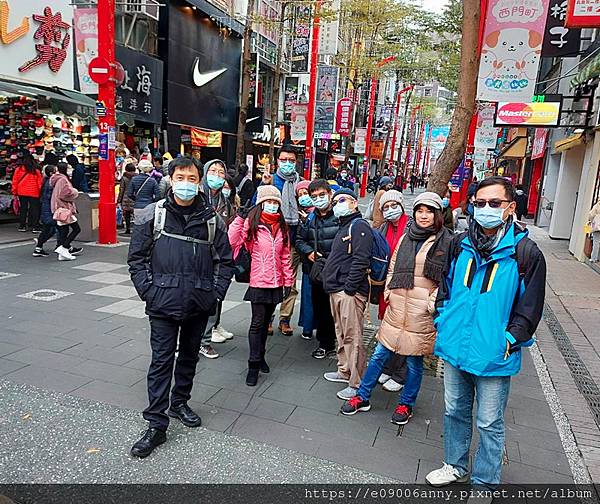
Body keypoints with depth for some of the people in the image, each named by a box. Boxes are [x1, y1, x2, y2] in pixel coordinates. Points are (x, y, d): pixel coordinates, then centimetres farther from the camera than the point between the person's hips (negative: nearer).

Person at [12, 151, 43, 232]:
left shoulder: (18, 169, -2)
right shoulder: (36, 170, -7)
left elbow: (15, 181, 2)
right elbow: (40, 182, -5)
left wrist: (14, 192, 11)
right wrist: (40, 191, 4)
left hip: (22, 193, 2)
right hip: (34, 193, -2)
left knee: (23, 209, 12)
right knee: (34, 209, 2)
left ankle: (22, 226, 16)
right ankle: (34, 227, -1)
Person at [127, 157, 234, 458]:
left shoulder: (212, 219, 3)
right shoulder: (152, 215, -2)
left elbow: (225, 260, 8)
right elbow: (137, 258, 0)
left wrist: (216, 293, -1)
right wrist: (148, 292, -9)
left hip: (199, 304, 3)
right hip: (164, 302, -2)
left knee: (190, 355, 17)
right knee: (162, 360, 0)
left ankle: (180, 402, 38)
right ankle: (156, 424, 10)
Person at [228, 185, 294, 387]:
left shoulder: (282, 226, 10)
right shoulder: (251, 223, -5)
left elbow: (285, 255, 12)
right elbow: (233, 242, -20)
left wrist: (288, 280, 11)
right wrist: (239, 218, -23)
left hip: (276, 283, 5)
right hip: (259, 282, -5)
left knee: (266, 321, 16)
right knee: (257, 322, -2)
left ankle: (260, 355, 32)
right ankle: (254, 364, 7)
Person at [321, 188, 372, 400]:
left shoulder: (359, 226, -10)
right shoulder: (344, 227, 22)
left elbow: (361, 260, -20)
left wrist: (349, 288, -21)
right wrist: (331, 283, 18)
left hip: (350, 292, -10)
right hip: (336, 291, 10)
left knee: (352, 336, -6)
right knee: (341, 334, 18)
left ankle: (357, 384, 1)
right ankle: (344, 371, 31)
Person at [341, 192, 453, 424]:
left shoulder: (447, 242, -4)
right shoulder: (406, 238, 10)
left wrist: (432, 303, -12)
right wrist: (388, 292, 8)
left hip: (422, 313, -4)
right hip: (397, 307, 4)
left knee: (414, 361, 10)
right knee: (379, 354, 9)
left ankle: (406, 404, 29)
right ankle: (362, 397, 23)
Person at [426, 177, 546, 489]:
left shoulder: (526, 253, -10)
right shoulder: (461, 244, 3)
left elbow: (530, 307, -6)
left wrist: (509, 341, -12)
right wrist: (441, 323, 7)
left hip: (494, 357, -4)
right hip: (454, 349, 5)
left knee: (489, 424, 11)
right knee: (455, 412, 21)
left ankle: (484, 482, 31)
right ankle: (456, 466, 43)